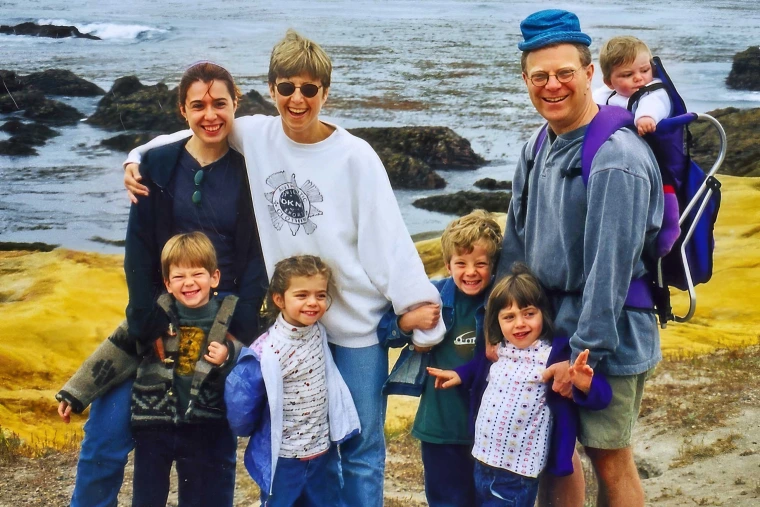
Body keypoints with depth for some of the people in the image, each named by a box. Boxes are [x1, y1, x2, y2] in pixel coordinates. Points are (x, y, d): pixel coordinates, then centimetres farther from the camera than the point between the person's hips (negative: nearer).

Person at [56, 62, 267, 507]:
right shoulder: (158, 165, 1)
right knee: (108, 434, -7)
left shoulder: (250, 171, -1)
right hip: (163, 317, 1)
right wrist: (151, 327, -9)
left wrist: (238, 332, -11)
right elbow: (139, 253, -1)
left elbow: (258, 257, -3)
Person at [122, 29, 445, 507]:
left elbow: (388, 238, -9)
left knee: (361, 449, 6)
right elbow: (188, 139, 15)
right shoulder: (253, 137, -1)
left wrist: (422, 311, -9)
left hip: (356, 325, -3)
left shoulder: (355, 157, -9)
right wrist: (138, 159, -1)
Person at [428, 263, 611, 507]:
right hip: (481, 462, 6)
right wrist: (459, 375, 16)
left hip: (518, 475, -6)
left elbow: (599, 395, -20)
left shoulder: (555, 356, -15)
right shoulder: (497, 352, 4)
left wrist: (585, 386, -40)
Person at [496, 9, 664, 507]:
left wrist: (584, 353, -20)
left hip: (609, 338, -7)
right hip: (547, 326, 7)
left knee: (610, 460, 5)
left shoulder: (616, 158, -21)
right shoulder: (538, 147, 6)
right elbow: (517, 240, 11)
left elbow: (609, 268, -22)